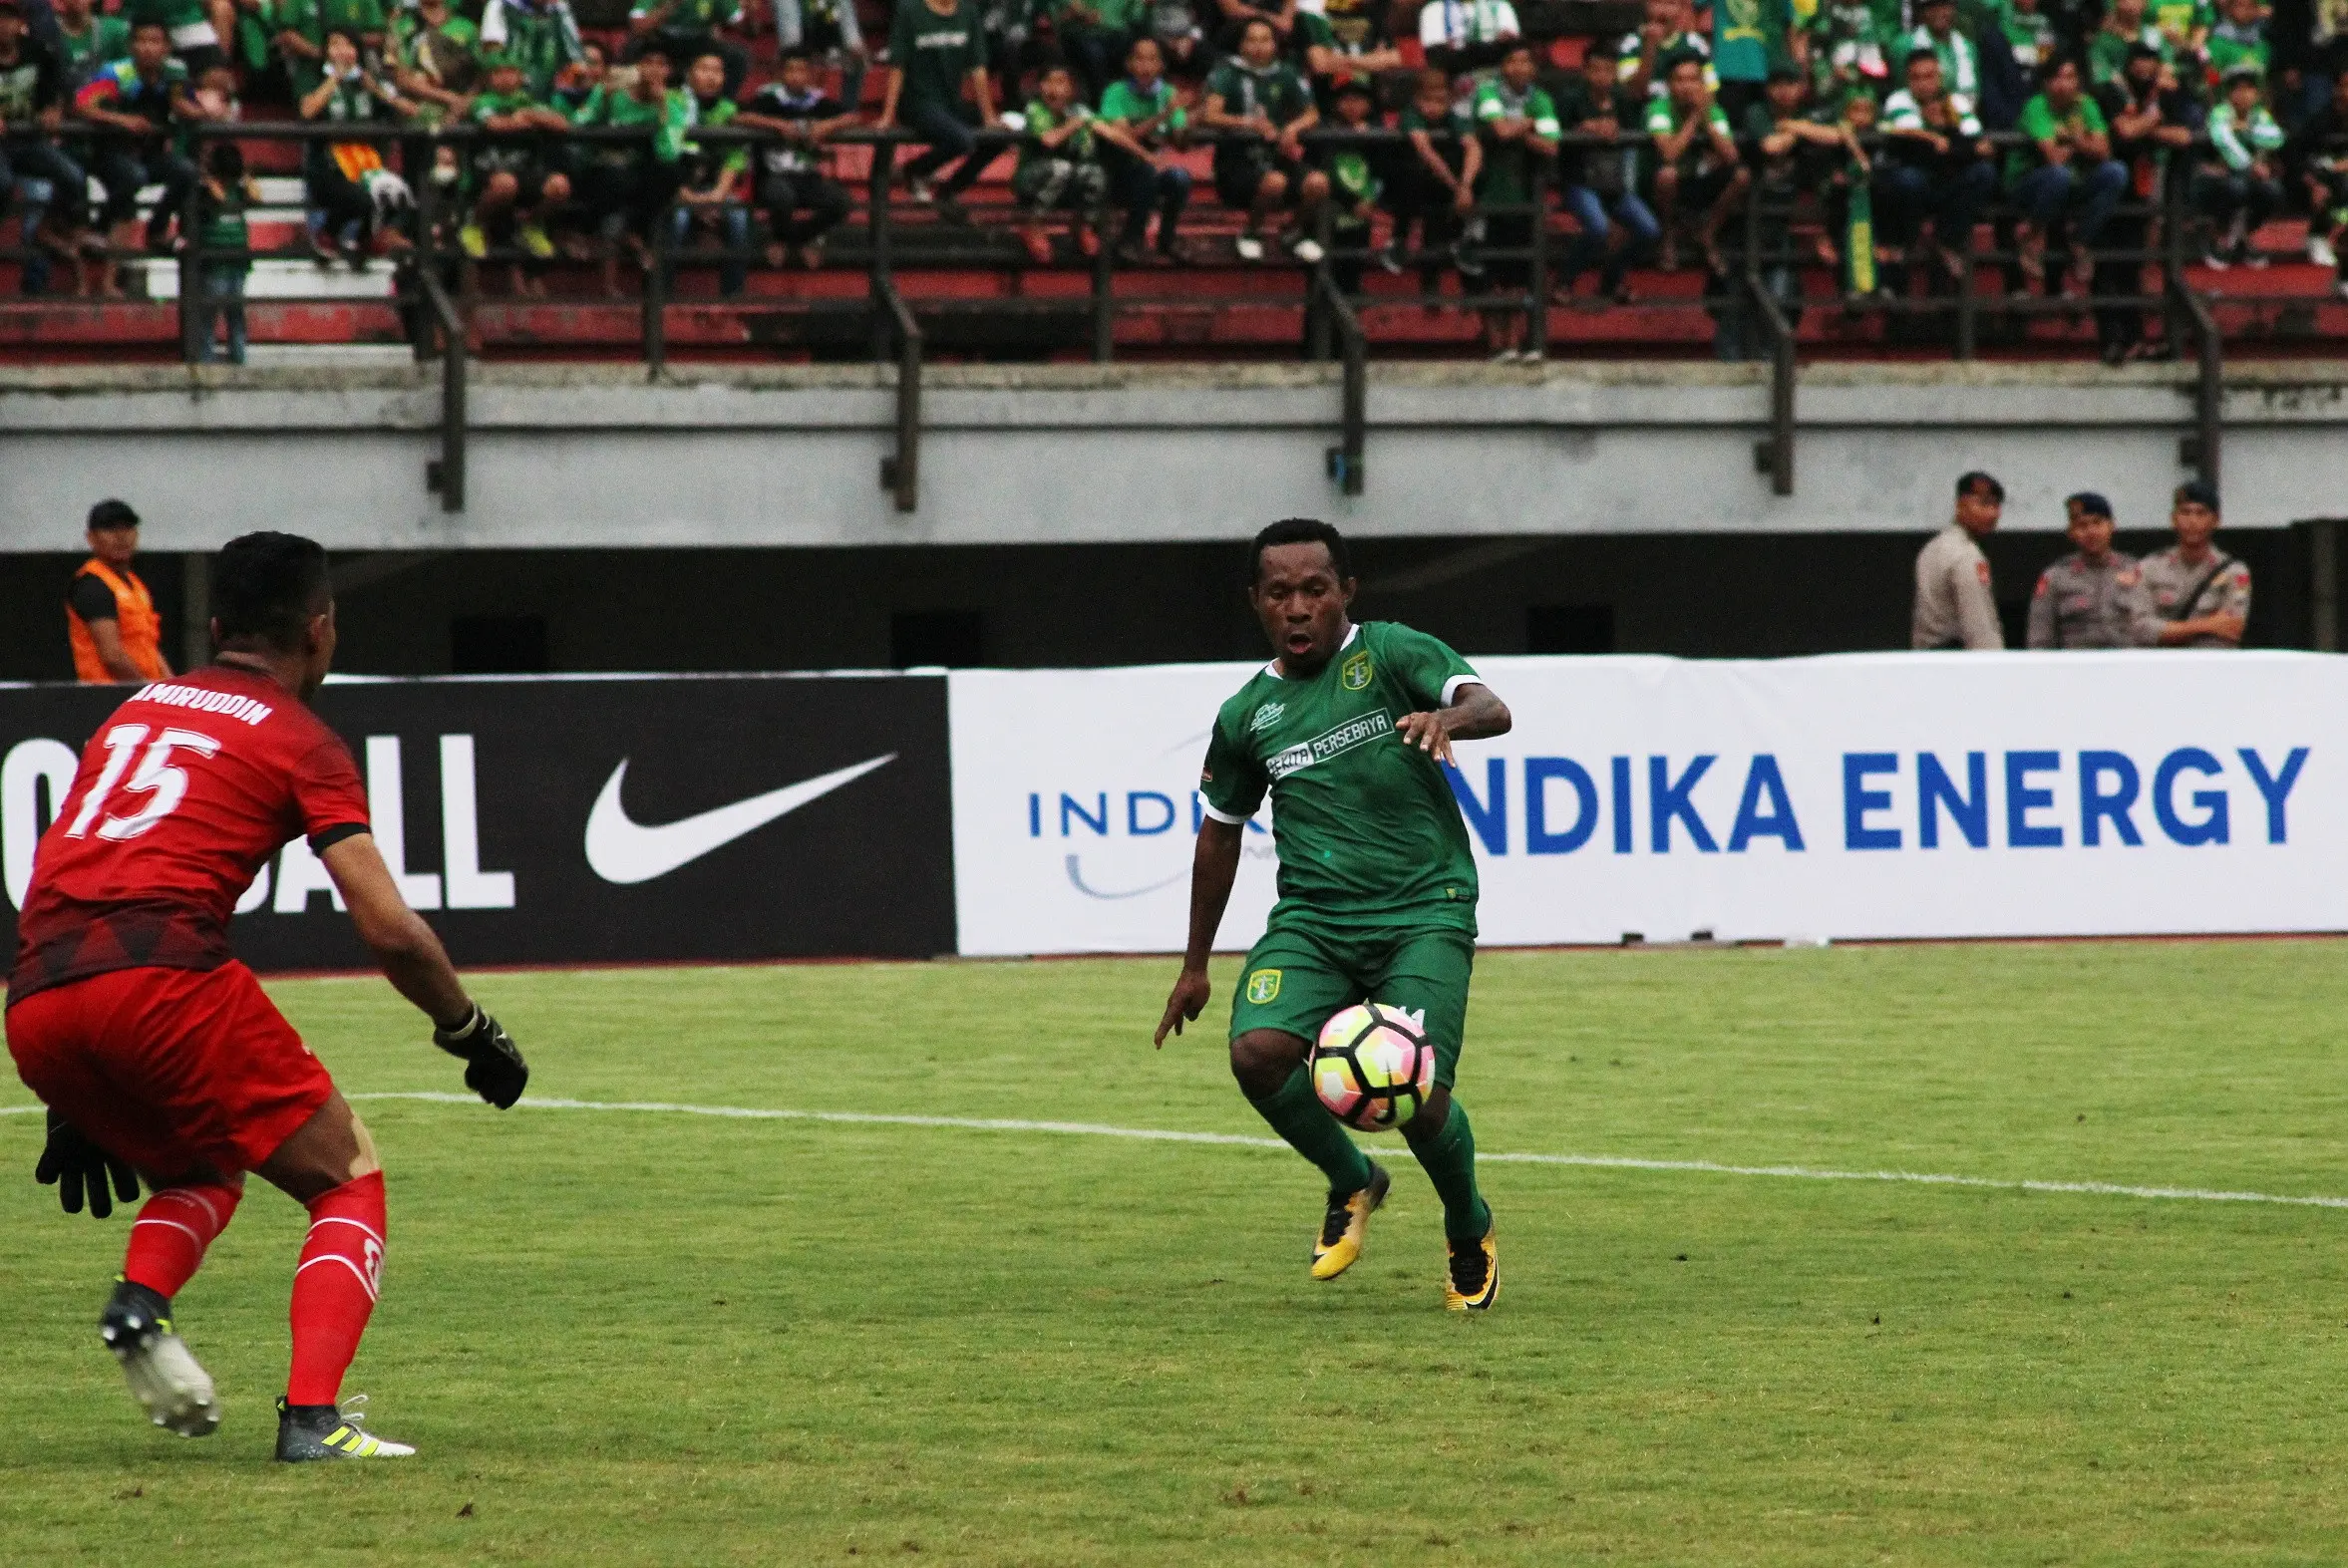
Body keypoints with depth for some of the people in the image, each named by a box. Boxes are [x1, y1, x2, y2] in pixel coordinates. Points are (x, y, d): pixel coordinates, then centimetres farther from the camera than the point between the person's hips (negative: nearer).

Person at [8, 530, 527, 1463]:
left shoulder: (134, 712, 27)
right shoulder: (303, 743, 9)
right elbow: (389, 930, 0)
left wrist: (75, 1107, 33)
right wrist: (471, 1032, 18)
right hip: (166, 977, -6)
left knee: (202, 1172, 30)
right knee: (348, 1184, 8)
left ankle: (139, 1298, 0)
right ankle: (312, 1416, -11)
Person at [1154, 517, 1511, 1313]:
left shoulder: (1390, 654, -1)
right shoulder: (1247, 715, 10)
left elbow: (1491, 709, -16)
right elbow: (1220, 831, 23)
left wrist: (1447, 718, -41)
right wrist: (1195, 964, 26)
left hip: (1424, 912, -3)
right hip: (1311, 919, 3)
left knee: (1416, 1097, -19)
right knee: (1259, 1052, -24)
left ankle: (1470, 1232, 14)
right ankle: (1353, 1183, 7)